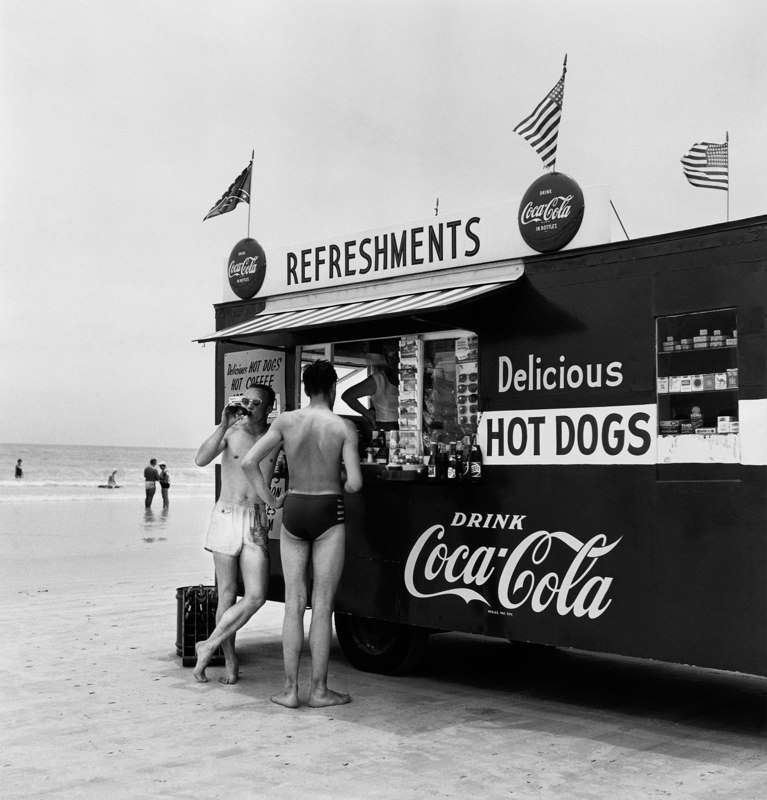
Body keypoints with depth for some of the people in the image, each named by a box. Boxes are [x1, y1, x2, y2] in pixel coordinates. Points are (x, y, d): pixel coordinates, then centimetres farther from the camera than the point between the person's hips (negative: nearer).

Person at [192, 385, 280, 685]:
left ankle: (209, 646, 4)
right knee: (227, 594, 3)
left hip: (257, 522, 2)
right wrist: (223, 426, -23)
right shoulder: (231, 432, 0)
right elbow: (201, 459, -15)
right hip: (226, 516, -2)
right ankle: (230, 662, 15)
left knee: (256, 596, -10)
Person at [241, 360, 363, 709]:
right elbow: (355, 483, -12)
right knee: (322, 606, 4)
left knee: (294, 604, 9)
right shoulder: (344, 427, -7)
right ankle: (319, 690, 9)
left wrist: (269, 500, 4)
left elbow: (248, 462, -7)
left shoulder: (286, 421, -1)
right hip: (328, 513, -3)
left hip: (293, 511, 3)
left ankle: (290, 689, 10)